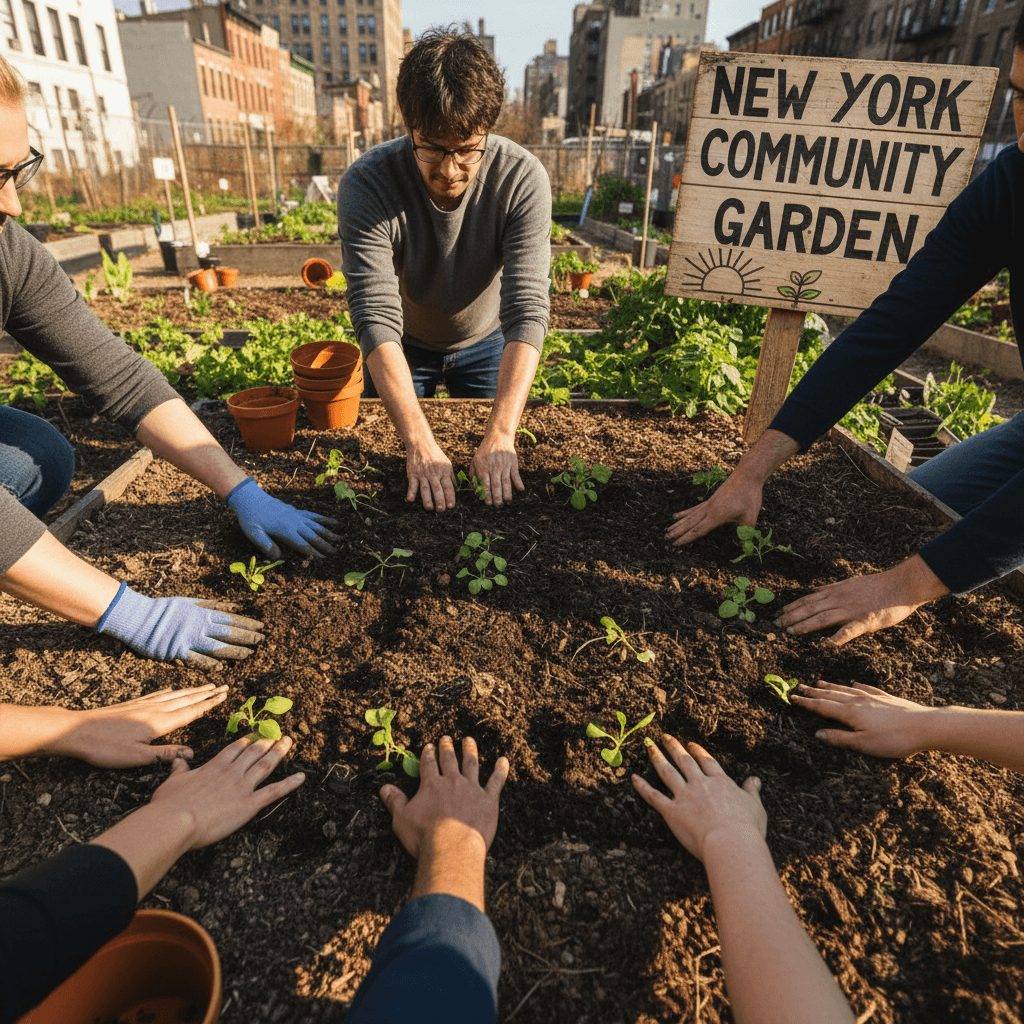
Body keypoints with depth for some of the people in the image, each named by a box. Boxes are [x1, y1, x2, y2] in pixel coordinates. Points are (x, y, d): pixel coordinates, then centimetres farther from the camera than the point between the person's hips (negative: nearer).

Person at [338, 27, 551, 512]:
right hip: (404, 347, 0)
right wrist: (420, 443, -48)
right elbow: (376, 319, -37)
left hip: (486, 343, 1)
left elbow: (527, 313, -35)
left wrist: (501, 436, -46)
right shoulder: (366, 184, -30)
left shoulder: (522, 178, -28)